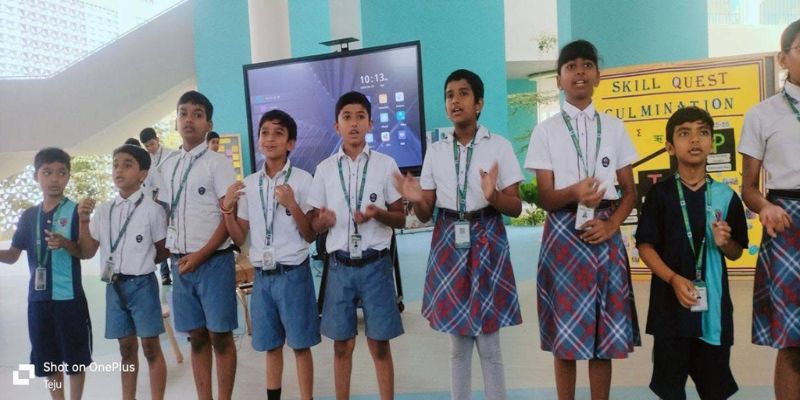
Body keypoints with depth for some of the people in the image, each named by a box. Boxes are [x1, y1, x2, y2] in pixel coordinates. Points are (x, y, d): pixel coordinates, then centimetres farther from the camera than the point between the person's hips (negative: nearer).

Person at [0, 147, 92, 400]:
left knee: (75, 356, 6)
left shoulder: (76, 211, -6)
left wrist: (65, 244, -24)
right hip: (38, 298, 4)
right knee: (48, 358, 13)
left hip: (69, 297, -4)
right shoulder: (29, 215, 7)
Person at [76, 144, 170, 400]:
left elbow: (165, 251, 0)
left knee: (150, 347, 3)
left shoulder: (152, 209, -7)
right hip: (114, 286, 5)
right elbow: (87, 253, 8)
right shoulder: (102, 211, 6)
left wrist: (141, 261, -3)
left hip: (141, 284, -4)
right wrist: (83, 220, -1)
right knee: (126, 348, 16)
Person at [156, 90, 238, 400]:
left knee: (220, 336, 2)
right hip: (180, 262, 5)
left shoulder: (218, 162, -5)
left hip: (214, 261, -5)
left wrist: (201, 255, -14)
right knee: (197, 336, 12)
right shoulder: (168, 166, 12)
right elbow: (166, 214, 17)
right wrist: (173, 254, 5)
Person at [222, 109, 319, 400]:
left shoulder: (302, 179, -6)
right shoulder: (248, 184, 6)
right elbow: (239, 239, 9)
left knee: (301, 345, 6)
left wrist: (292, 205, -20)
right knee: (271, 346, 15)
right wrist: (227, 209, -6)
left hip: (293, 274, -4)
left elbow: (310, 236, -6)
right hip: (262, 276, 4)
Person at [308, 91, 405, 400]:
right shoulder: (324, 169, 4)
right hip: (340, 266, 2)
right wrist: (323, 220, -15)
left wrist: (377, 213, -19)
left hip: (375, 264, -1)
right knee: (342, 345, 10)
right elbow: (314, 225, 8)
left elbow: (401, 219, 2)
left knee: (379, 344, 5)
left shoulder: (385, 164, -1)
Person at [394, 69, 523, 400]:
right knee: (457, 342, 12)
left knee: (488, 342, 4)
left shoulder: (499, 146, -3)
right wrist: (416, 200, -17)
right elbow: (426, 213, 6)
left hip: (486, 241, -2)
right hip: (448, 242, 3)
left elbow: (516, 207, -3)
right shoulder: (435, 151, 5)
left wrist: (493, 196, -24)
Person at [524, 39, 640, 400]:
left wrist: (612, 225, -8)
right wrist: (573, 193, -24)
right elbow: (544, 198, -2)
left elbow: (630, 191, 11)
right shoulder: (546, 130, 2)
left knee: (605, 331, 7)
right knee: (565, 331, 3)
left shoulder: (614, 127, 9)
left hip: (604, 234, 2)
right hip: (563, 234, -2)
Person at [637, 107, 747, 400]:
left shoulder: (725, 196, 3)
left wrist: (723, 243, -12)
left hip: (713, 301, 2)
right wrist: (674, 279, -19)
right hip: (671, 300, -2)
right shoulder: (660, 193, -3)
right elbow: (645, 246, -6)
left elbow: (736, 253, 10)